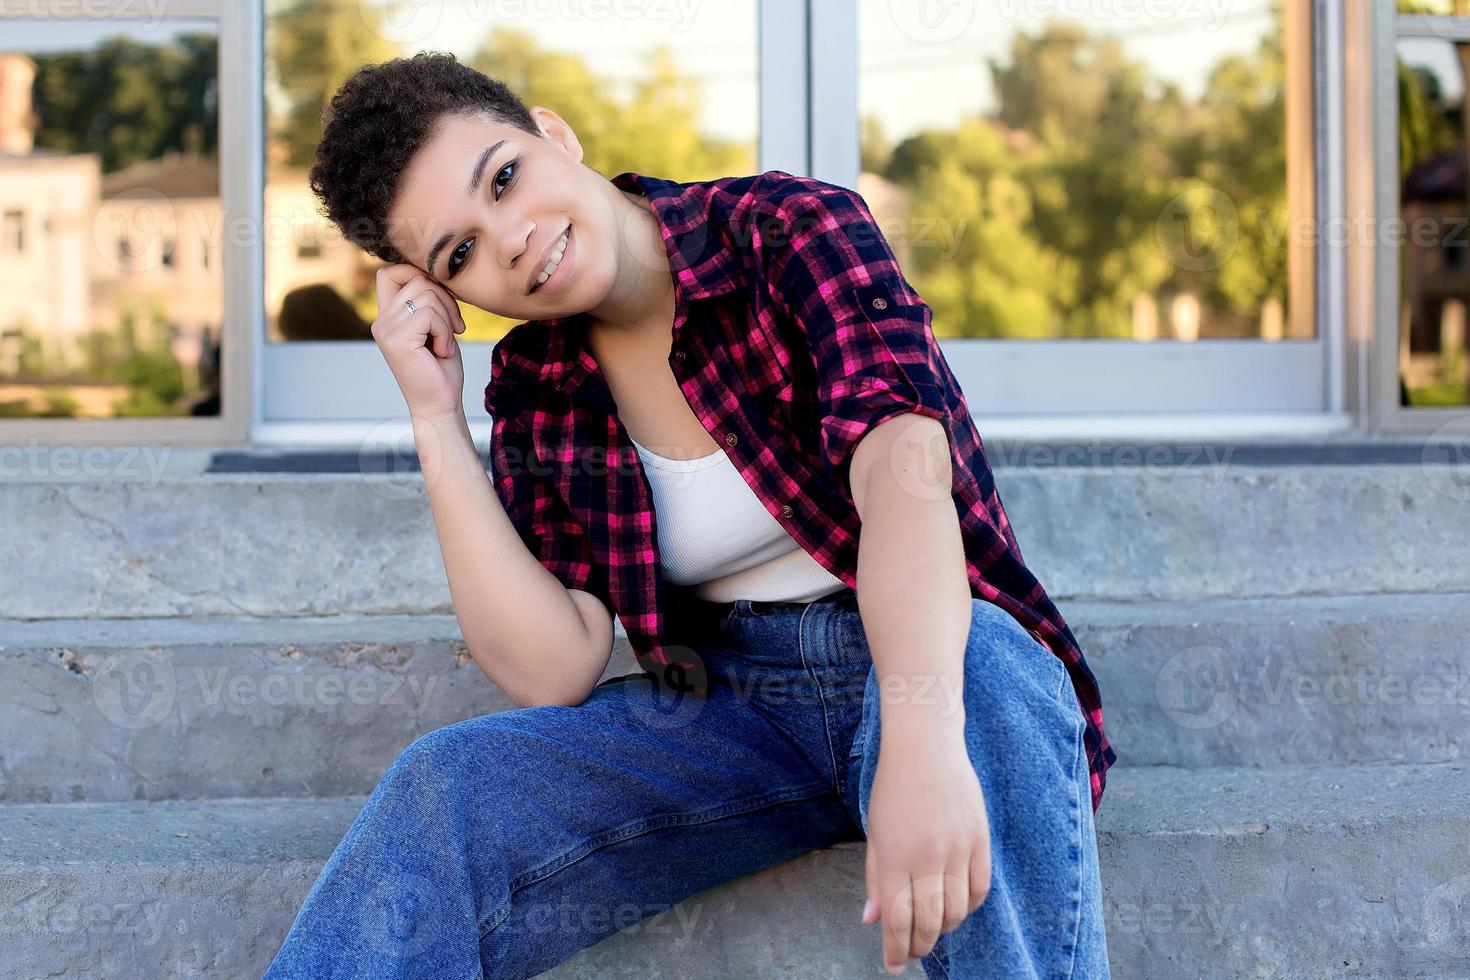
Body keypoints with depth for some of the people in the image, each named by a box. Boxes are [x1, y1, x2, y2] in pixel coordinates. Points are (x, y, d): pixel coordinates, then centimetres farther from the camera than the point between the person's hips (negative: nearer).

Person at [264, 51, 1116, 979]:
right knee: (445, 790, -22)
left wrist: (921, 739, -47)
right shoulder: (535, 392, 1)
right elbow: (552, 674, -7)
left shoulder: (791, 229, -11)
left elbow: (902, 462, -30)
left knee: (980, 662, -39)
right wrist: (437, 423, -11)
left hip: (944, 668, -3)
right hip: (729, 710, 3)